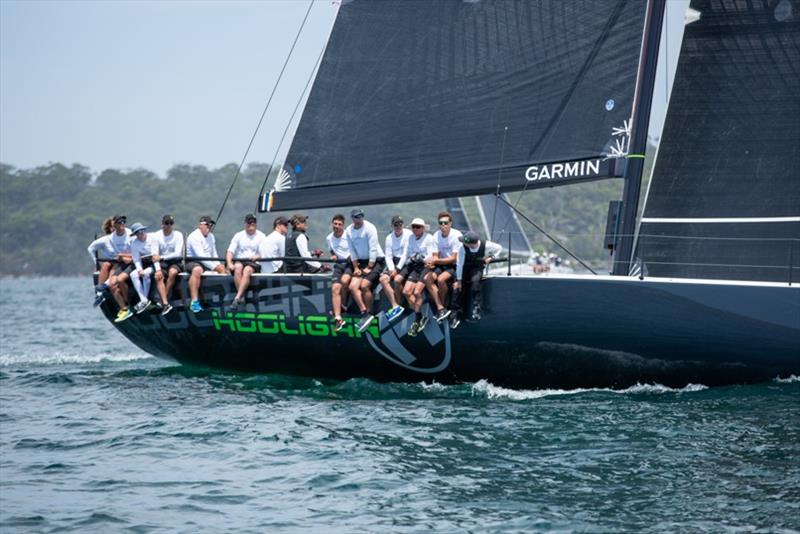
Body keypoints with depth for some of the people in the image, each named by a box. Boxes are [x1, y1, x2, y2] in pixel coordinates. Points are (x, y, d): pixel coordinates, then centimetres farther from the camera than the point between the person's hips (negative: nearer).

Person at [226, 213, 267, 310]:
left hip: (254, 263, -2)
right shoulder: (238, 235, 14)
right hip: (239, 261, 2)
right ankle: (241, 296, -34)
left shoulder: (261, 236, 9)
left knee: (247, 270, -36)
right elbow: (230, 251, 5)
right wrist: (229, 263, -14)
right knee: (238, 267, -34)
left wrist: (256, 257, -23)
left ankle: (237, 298, -41)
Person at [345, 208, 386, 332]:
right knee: (353, 286, -12)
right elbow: (352, 251, 6)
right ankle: (364, 313, -14)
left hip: (375, 260, -6)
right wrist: (356, 267, -2)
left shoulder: (369, 228, -14)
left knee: (364, 285, -22)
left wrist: (369, 268, -17)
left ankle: (369, 313, -8)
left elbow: (373, 249, -16)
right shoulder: (349, 231, 3)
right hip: (361, 262, 6)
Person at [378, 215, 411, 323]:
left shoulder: (408, 234, -8)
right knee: (383, 279, -17)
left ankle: (399, 304, -10)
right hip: (394, 262, 6)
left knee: (397, 279, -30)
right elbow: (388, 256, 5)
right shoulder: (389, 238, 10)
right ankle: (395, 306, -22)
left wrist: (397, 269, -16)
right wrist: (391, 269, -13)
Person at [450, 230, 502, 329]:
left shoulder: (486, 245, -24)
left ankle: (476, 308, -26)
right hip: (465, 268, 1)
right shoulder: (463, 247, -25)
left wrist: (491, 258, -12)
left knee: (475, 280, -34)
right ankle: (456, 315, -2)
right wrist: (458, 280, -18)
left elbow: (499, 248, -2)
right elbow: (459, 264, -20)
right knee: (458, 287, -14)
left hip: (477, 268, -1)